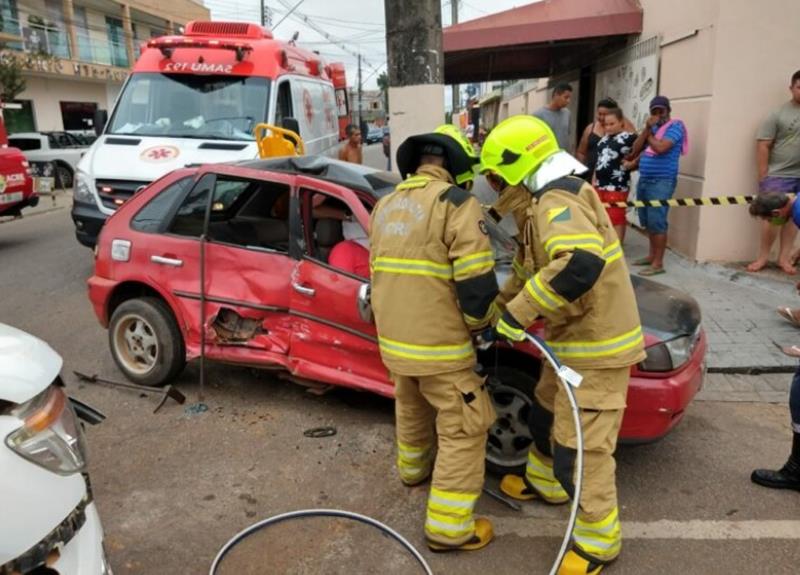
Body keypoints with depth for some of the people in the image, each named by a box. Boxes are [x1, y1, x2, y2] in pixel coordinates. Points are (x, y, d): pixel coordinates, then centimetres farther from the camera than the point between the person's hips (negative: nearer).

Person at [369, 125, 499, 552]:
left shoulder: (386, 204, 12)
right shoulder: (455, 203, -13)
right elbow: (476, 282, -18)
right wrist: (478, 325, 0)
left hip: (392, 339, 8)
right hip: (438, 343, -8)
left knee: (412, 411, 29)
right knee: (465, 428, 6)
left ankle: (413, 468, 52)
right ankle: (448, 527, 12)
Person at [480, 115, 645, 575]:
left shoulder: (557, 199, -22)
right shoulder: (554, 197, 12)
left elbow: (581, 264, -40)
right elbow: (541, 267, 18)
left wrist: (518, 312, -33)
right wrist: (502, 305, 13)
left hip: (597, 345, -11)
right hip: (579, 337, 11)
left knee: (580, 447, -1)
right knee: (546, 415, 26)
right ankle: (545, 483, 48)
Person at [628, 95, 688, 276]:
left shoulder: (674, 126, -7)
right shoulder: (652, 127, 16)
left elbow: (660, 148, -22)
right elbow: (635, 148, 5)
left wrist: (649, 134, -6)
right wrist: (647, 128, -4)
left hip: (662, 182, -8)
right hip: (644, 180, 8)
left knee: (656, 222, -10)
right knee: (647, 221, 14)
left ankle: (658, 263, -6)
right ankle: (652, 255, 26)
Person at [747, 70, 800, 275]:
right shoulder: (778, 115, -5)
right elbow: (763, 146, -7)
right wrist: (763, 176, -10)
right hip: (779, 175, -4)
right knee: (773, 216, -2)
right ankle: (763, 256, 10)